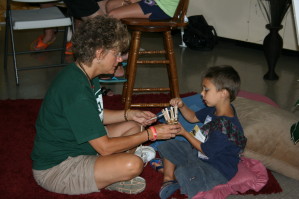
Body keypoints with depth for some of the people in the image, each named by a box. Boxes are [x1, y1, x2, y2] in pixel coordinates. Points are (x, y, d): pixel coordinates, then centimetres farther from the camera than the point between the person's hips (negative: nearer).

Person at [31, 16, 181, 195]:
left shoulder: (85, 75, 2)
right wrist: (151, 134, -17)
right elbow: (105, 147, -25)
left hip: (73, 146, 10)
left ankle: (109, 174, -1)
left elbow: (94, 116, 18)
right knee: (132, 164, -27)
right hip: (54, 169, -10)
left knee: (133, 127, 11)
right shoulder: (77, 90, -29)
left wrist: (130, 114, 4)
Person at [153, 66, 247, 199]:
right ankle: (168, 181, 0)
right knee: (166, 146, 9)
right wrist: (181, 106, -3)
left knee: (183, 172, -36)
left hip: (218, 171, -10)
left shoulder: (226, 127, -31)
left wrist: (184, 133, -11)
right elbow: (193, 118, 17)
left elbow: (206, 150, -20)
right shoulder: (214, 110, -1)